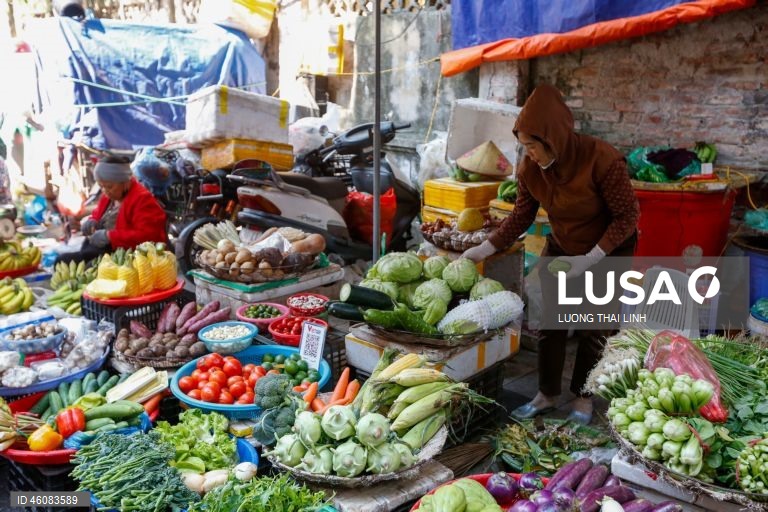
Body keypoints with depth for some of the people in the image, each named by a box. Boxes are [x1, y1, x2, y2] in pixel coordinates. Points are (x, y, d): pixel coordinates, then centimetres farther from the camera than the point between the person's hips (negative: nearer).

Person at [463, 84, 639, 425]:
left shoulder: (601, 160, -31)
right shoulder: (530, 169, -16)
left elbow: (627, 216, -24)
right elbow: (521, 217, -4)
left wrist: (590, 259, -31)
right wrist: (485, 249, -13)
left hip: (609, 252, -4)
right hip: (560, 250, 4)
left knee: (594, 328, 5)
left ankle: (583, 398, 22)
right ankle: (547, 394, 21)